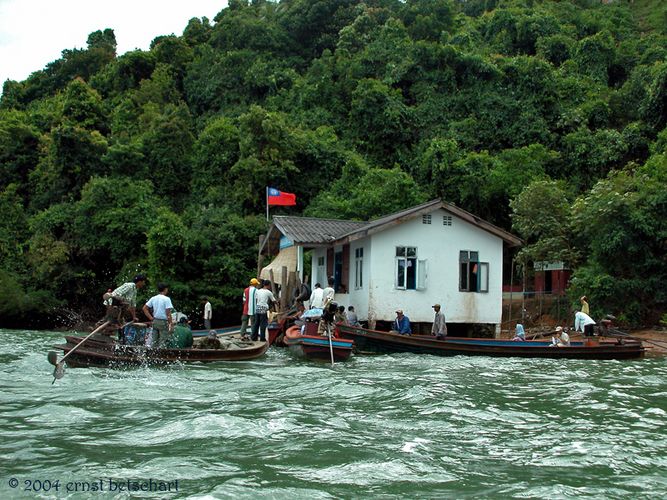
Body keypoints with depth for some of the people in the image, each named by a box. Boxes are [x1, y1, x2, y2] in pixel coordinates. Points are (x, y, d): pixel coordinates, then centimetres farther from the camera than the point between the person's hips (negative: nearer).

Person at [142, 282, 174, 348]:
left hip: (155, 321, 6)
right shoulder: (166, 299, -11)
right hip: (163, 322, -6)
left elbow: (145, 308, 7)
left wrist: (151, 318, 8)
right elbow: (168, 313, -15)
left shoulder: (153, 298, 7)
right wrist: (171, 323, -9)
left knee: (154, 341, 11)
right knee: (162, 342, -1)